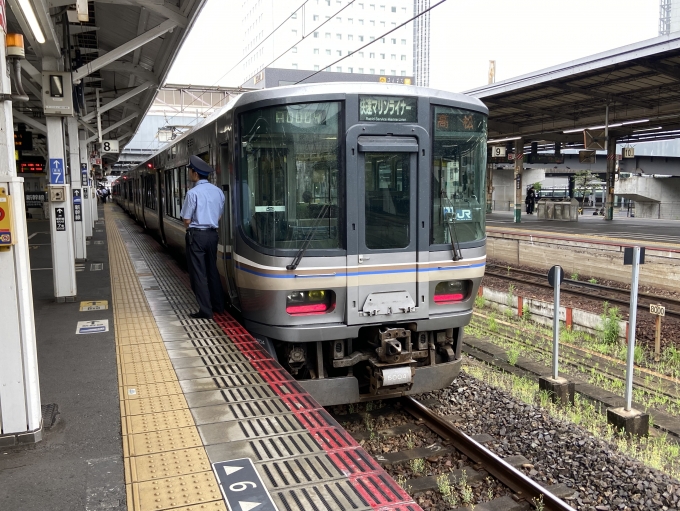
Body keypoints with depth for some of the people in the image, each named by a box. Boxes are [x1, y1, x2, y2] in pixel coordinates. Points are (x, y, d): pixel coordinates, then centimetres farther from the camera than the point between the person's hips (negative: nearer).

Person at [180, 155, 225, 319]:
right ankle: (218, 305, 24)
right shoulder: (218, 191, 4)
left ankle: (206, 310, 4)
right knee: (212, 270, 18)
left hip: (196, 235, -6)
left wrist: (191, 228, 8)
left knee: (198, 273, 1)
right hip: (212, 234, 6)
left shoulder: (193, 193, -15)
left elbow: (187, 220, -11)